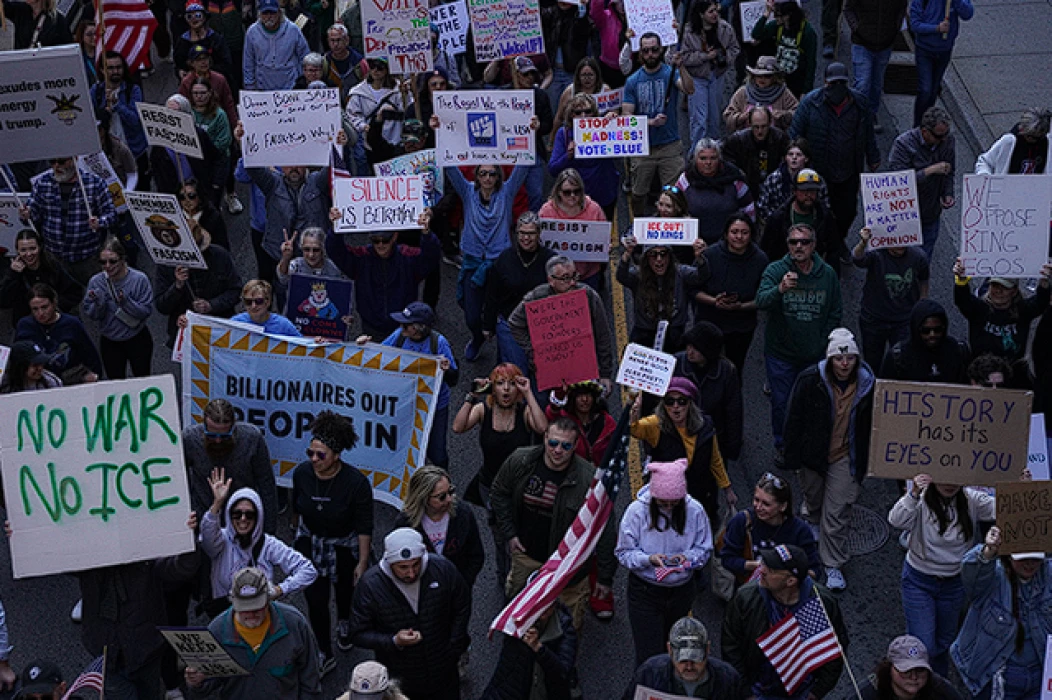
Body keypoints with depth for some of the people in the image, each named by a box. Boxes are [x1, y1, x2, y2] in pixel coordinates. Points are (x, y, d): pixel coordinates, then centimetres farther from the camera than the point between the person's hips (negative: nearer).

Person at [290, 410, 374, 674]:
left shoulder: (356, 482, -29)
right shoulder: (302, 473, -18)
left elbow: (364, 528, -20)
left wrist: (363, 563, -17)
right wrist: (297, 531, 18)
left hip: (345, 546, -2)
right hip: (311, 542, 2)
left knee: (345, 589, 23)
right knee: (315, 600, -1)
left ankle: (345, 623, 56)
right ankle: (325, 655, 16)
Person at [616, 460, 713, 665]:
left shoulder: (694, 510, -9)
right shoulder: (637, 510, -13)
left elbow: (704, 550, 1)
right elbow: (624, 552, -9)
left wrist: (687, 557, -21)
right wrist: (649, 559, -28)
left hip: (681, 591, 3)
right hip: (645, 591, -3)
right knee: (648, 656, -6)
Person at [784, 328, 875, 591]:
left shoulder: (867, 383, -11)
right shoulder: (810, 381, -16)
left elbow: (871, 423, 3)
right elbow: (793, 420, -8)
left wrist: (867, 459, 8)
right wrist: (792, 458, -6)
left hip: (845, 458, -1)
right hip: (813, 455, 1)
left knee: (837, 513, -2)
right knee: (813, 498, 24)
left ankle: (833, 564, 11)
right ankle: (812, 523, 57)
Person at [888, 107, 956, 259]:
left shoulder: (948, 141, -7)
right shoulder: (903, 143, -23)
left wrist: (947, 194, -7)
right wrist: (930, 171, -32)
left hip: (931, 213, 4)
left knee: (924, 257, 17)